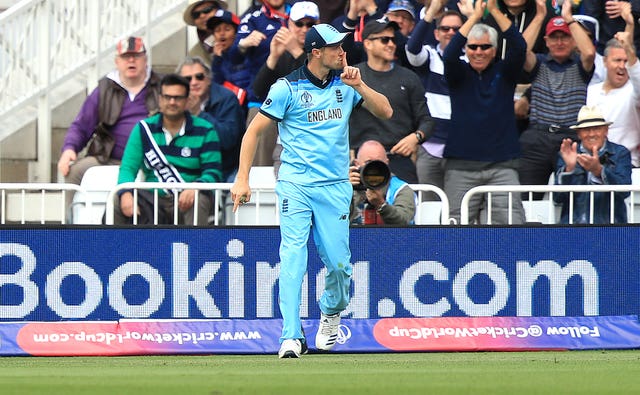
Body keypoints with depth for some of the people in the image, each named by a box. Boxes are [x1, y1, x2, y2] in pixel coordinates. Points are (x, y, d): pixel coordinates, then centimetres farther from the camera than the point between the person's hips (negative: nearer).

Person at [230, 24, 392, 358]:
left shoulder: (344, 84, 10)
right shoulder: (288, 88, -3)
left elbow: (385, 112, 8)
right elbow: (254, 130, -1)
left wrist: (358, 85, -8)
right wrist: (242, 178, -9)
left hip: (335, 188, 3)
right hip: (295, 185, -3)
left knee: (339, 263, 0)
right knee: (293, 257, -15)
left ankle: (331, 310, 33)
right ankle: (292, 337, -17)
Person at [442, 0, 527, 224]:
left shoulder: (504, 73, 9)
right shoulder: (459, 74, 8)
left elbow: (519, 48, -7)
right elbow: (449, 55, -12)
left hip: (502, 163, 0)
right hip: (461, 165, 0)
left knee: (511, 221, -10)